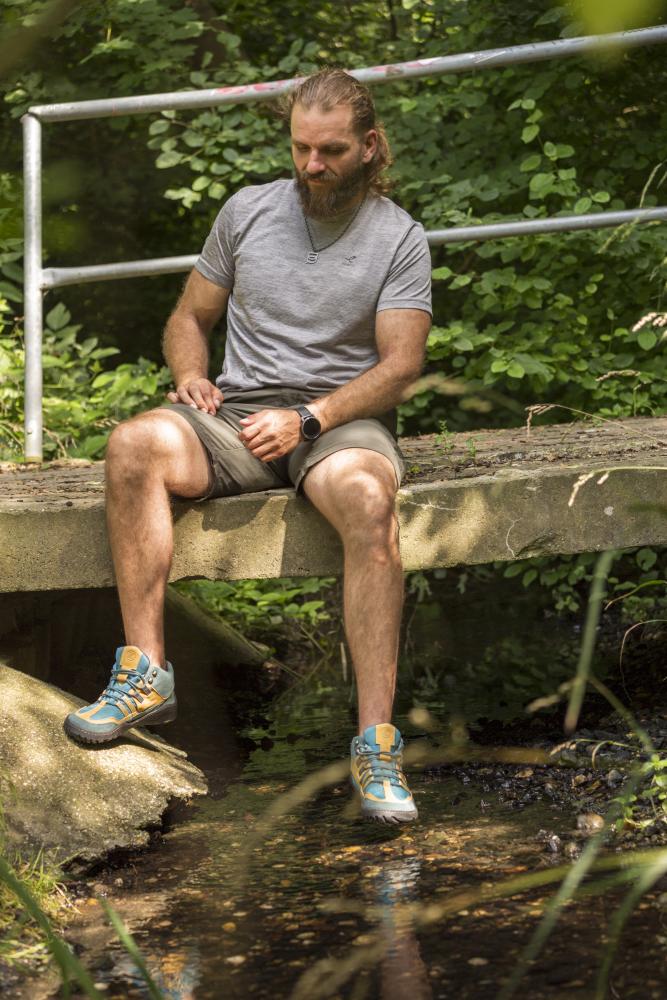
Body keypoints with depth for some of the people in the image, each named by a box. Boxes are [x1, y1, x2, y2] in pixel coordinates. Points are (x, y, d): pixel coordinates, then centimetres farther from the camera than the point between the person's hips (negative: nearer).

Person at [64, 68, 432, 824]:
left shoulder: (398, 238, 4)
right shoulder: (248, 210, 13)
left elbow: (400, 365, -4)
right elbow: (189, 317, 20)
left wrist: (308, 419, -19)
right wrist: (190, 377, -4)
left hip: (341, 417, -3)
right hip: (237, 415, 3)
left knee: (366, 497, -39)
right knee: (134, 444, -30)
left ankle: (376, 742, -40)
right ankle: (146, 674, -30)